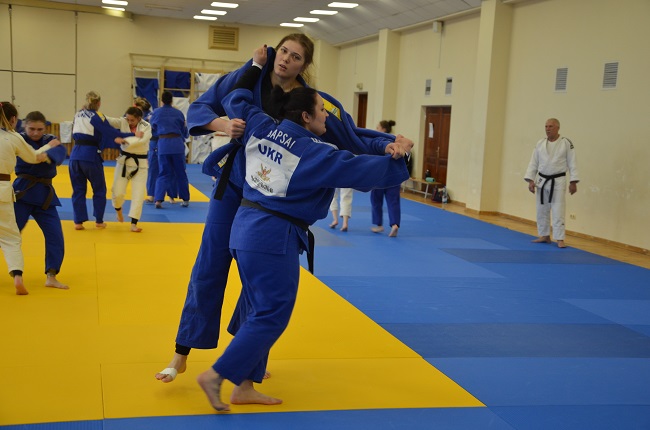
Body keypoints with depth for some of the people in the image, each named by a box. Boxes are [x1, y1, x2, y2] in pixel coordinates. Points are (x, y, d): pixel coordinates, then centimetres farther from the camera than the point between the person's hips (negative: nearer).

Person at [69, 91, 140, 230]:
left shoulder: (78, 114, 13)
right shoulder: (97, 116, -6)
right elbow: (111, 132, -13)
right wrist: (133, 135, -11)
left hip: (75, 155, 5)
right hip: (91, 156, -5)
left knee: (78, 189, 10)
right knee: (99, 189, 11)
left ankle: (78, 221, 6)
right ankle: (99, 221, 15)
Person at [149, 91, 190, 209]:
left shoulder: (156, 113, 3)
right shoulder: (178, 113, 3)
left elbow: (153, 127, 17)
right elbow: (185, 132, 11)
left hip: (163, 144, 0)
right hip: (177, 144, 0)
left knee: (164, 173, 9)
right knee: (181, 173, 13)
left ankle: (158, 199, -6)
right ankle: (185, 200, 20)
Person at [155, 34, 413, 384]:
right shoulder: (245, 80, -8)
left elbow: (354, 137, -8)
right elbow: (199, 108, -7)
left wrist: (389, 146, -25)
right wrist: (222, 123, -28)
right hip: (233, 187, 0)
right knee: (208, 271, 2)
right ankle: (182, 354, 14)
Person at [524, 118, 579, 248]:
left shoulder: (566, 143, -7)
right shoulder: (540, 143, 4)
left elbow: (572, 164, -7)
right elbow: (533, 163, 6)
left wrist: (573, 182, -10)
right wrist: (530, 180, -2)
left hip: (558, 182, -4)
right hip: (542, 181, 4)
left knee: (558, 211, -6)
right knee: (542, 210, 11)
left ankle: (560, 239, -1)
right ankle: (545, 236, 24)